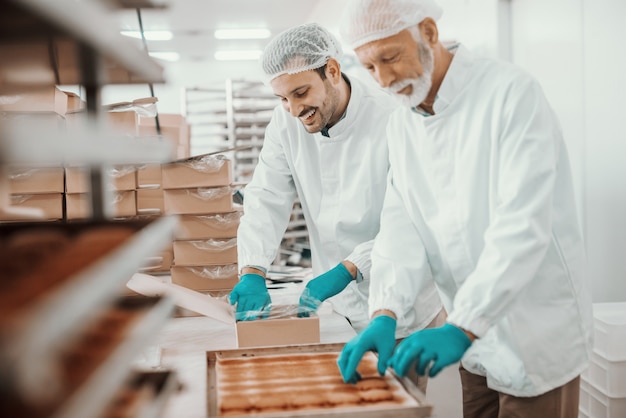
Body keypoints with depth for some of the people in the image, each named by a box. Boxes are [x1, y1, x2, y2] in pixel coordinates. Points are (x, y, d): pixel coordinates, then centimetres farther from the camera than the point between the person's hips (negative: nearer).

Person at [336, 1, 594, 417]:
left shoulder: (511, 93, -20)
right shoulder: (402, 124, 3)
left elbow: (521, 226, -27)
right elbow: (402, 225, -4)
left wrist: (462, 327, -33)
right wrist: (385, 314, -19)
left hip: (537, 338, -6)